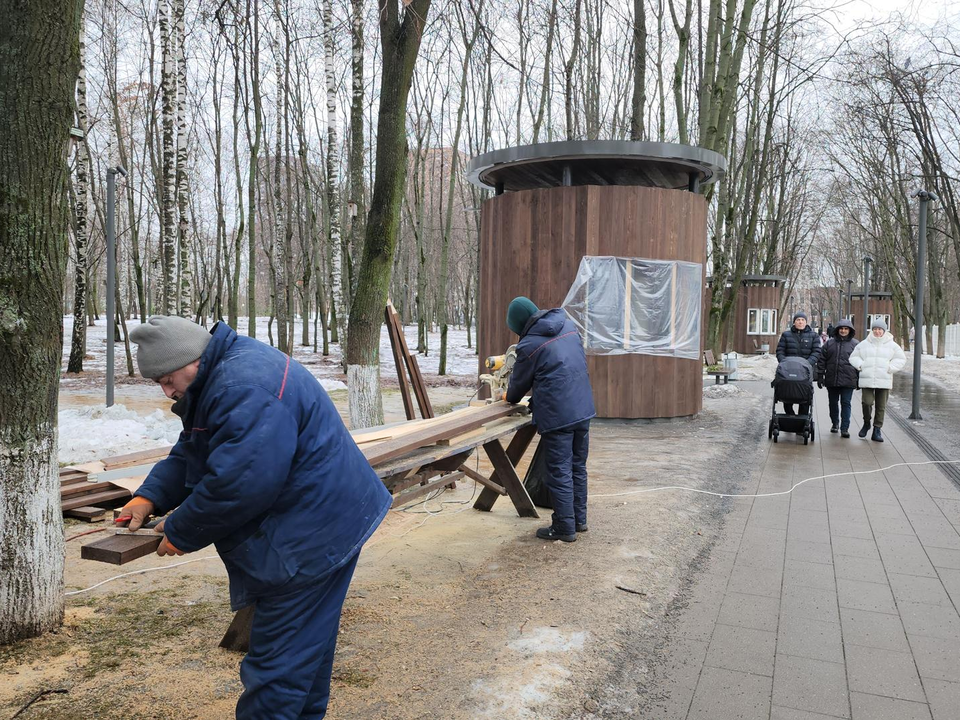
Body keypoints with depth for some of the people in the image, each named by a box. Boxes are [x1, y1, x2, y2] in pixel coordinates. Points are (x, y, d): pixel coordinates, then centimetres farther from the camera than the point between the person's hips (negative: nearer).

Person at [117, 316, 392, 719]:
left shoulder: (244, 387, -26)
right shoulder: (226, 373, 11)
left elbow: (237, 483, -29)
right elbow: (190, 452, 17)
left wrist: (180, 533, -14)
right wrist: (150, 497, 2)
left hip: (315, 534, -11)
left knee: (277, 660, 0)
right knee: (308, 644, 25)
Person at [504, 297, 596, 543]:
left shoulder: (529, 345, -11)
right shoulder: (568, 325, 8)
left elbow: (519, 383, 1)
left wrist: (510, 398, 25)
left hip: (557, 415, -7)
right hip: (584, 409, 7)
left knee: (560, 472, 3)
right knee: (578, 466, 18)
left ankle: (565, 528, 10)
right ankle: (579, 519, 29)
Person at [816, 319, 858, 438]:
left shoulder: (855, 344, 4)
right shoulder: (830, 343, 8)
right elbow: (821, 360, 10)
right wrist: (820, 376, 4)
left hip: (848, 380, -2)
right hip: (831, 380, 3)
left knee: (845, 403, -3)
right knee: (833, 403, 13)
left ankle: (845, 428, -1)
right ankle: (835, 423, 30)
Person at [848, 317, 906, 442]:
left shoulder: (891, 345, 6)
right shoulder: (864, 344, 7)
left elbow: (901, 359, 10)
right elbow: (853, 357, 14)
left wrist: (890, 368, -4)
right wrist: (861, 365, -4)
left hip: (884, 380, 1)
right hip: (867, 380, -1)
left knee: (881, 407, 4)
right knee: (867, 402, -14)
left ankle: (877, 431, 14)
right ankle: (866, 423, 13)